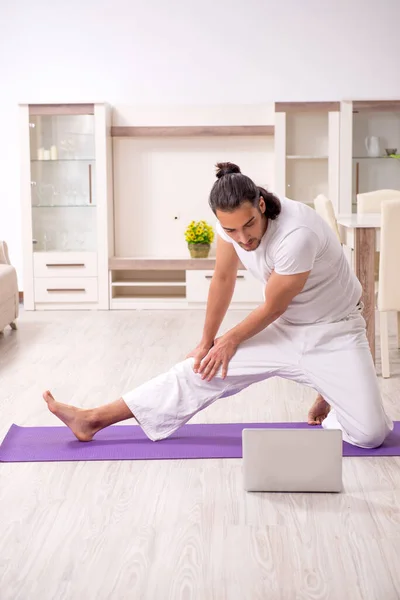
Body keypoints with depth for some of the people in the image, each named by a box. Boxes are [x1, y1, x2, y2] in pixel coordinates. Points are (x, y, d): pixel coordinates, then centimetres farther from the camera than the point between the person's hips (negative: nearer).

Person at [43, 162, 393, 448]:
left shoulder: (297, 234, -35)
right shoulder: (231, 221, -16)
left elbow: (272, 308, -20)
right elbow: (223, 280, -1)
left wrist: (230, 341, -4)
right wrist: (207, 342, 9)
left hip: (334, 333, -4)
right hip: (283, 328, 5)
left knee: (370, 434, -16)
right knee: (199, 371, -5)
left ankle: (330, 400, 16)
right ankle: (94, 420, 0)